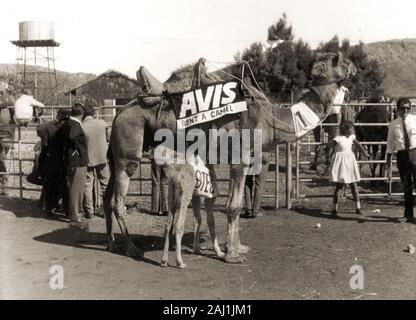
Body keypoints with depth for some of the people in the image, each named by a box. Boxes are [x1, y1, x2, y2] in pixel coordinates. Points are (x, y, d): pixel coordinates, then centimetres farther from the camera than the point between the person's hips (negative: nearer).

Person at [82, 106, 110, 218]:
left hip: (88, 159, -2)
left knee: (87, 185, 7)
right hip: (102, 157, 2)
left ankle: (89, 211, 10)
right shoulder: (102, 123, -7)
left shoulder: (81, 127, -13)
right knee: (105, 183, 14)